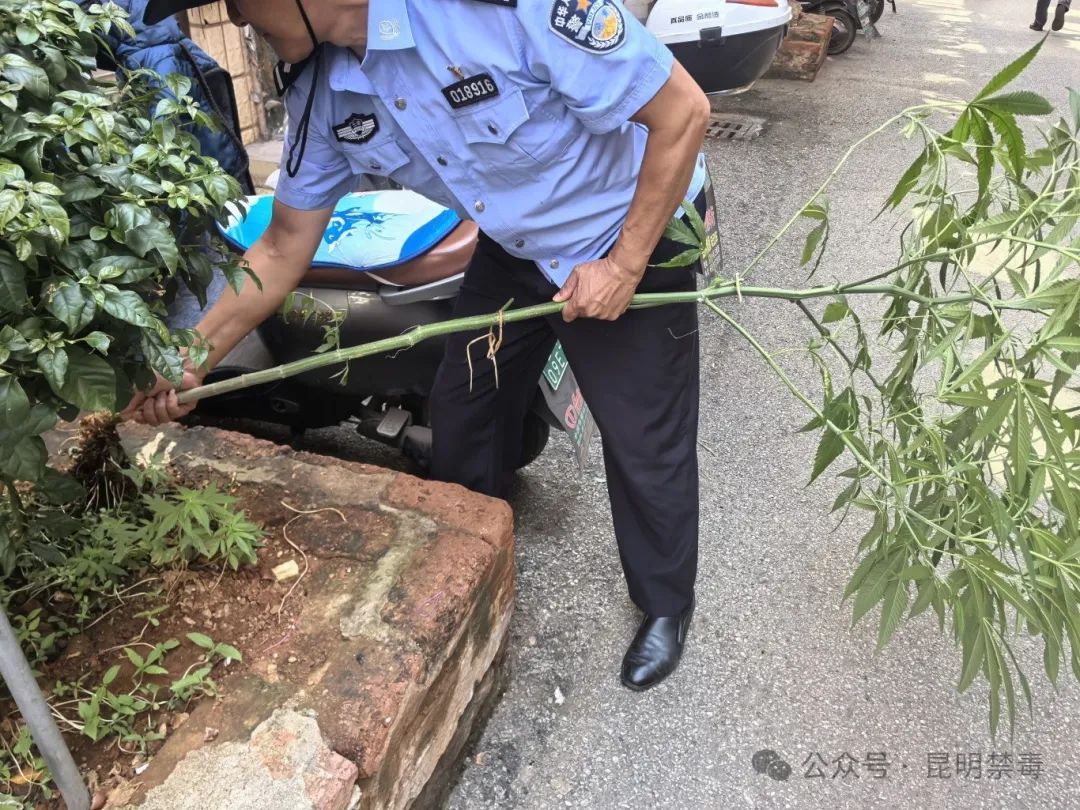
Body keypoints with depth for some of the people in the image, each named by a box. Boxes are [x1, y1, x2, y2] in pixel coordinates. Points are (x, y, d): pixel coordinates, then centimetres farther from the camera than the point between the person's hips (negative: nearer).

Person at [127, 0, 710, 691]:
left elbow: (683, 111, -27)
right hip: (512, 247, 7)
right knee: (462, 411, 14)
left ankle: (666, 605, 31)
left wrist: (625, 263, -23)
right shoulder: (320, 91, -11)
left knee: (646, 442, 2)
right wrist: (190, 361, -1)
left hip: (637, 234, -6)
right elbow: (285, 247, 0)